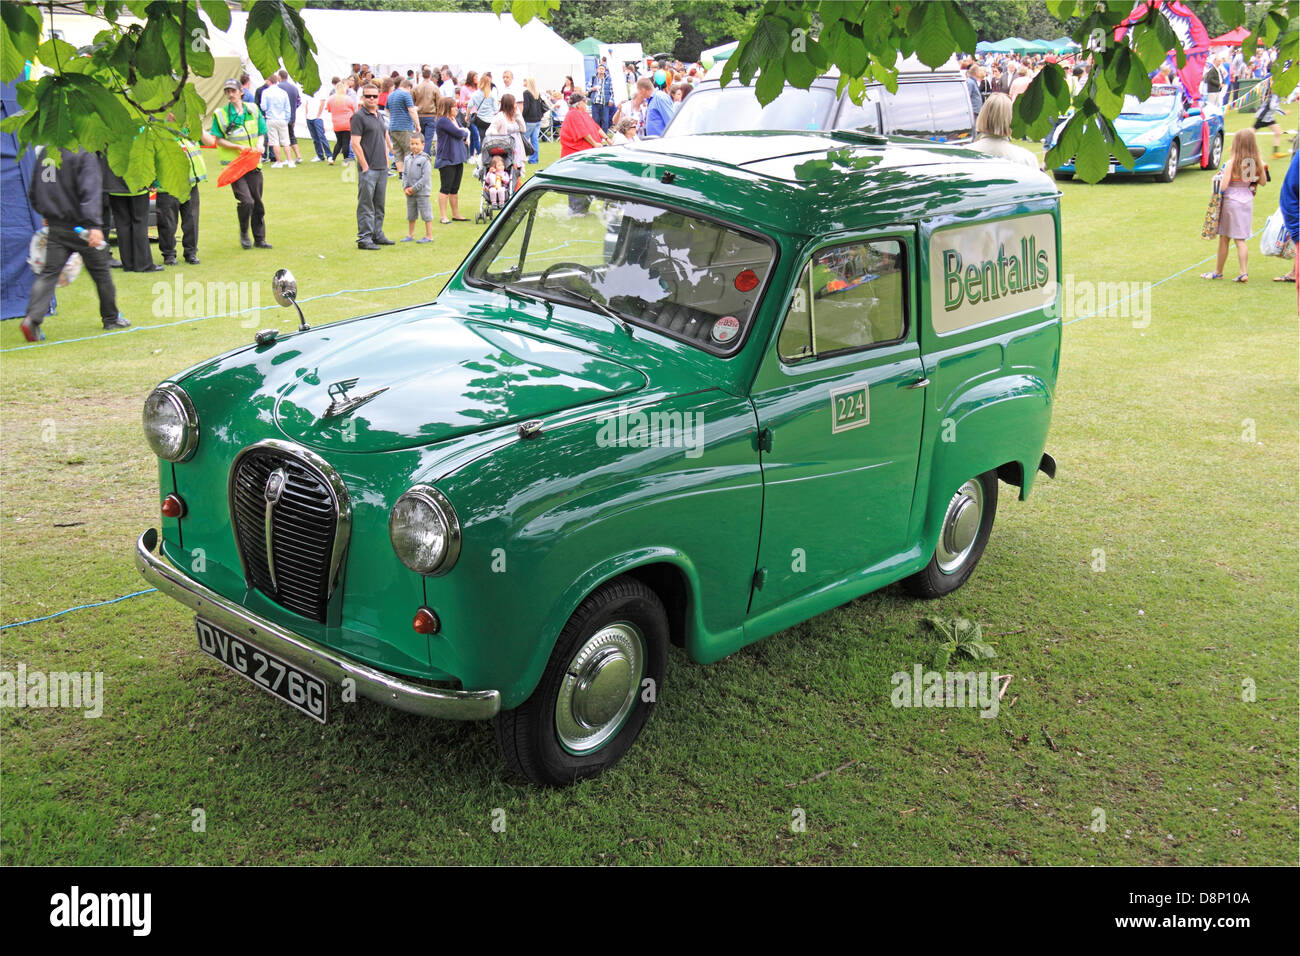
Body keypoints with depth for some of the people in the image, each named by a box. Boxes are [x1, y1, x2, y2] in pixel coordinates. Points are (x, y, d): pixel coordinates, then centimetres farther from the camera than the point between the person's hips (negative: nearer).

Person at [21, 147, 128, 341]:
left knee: (49, 273, 3)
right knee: (101, 272, 11)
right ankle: (111, 319, 23)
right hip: (81, 228, -5)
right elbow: (90, 192, -23)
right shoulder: (84, 155, -12)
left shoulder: (44, 153, 9)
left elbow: (33, 192, 17)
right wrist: (95, 226, -30)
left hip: (56, 228, 5)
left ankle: (33, 317, -15)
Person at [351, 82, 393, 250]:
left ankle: (377, 234, 21)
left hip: (382, 168, 7)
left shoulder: (379, 116, 15)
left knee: (379, 204, 13)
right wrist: (365, 166, -16)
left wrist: (387, 162, 14)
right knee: (366, 205, -5)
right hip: (368, 169, -7)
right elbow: (355, 144, -13)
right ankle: (364, 238, -2)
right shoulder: (359, 116, -8)